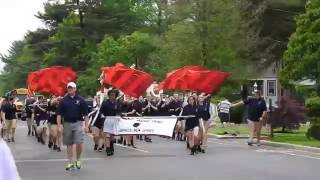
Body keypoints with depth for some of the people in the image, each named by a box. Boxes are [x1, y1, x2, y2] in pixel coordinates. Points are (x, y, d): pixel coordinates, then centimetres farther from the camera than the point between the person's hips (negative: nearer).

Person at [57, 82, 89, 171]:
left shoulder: (80, 100, 2)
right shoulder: (64, 100, 5)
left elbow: (85, 114, 4)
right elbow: (59, 114, 5)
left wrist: (86, 125, -2)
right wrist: (59, 125, -3)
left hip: (78, 123, -2)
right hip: (67, 123, 2)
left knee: (79, 143, -11)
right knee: (69, 144, 7)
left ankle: (78, 160, 12)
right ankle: (70, 163, 13)